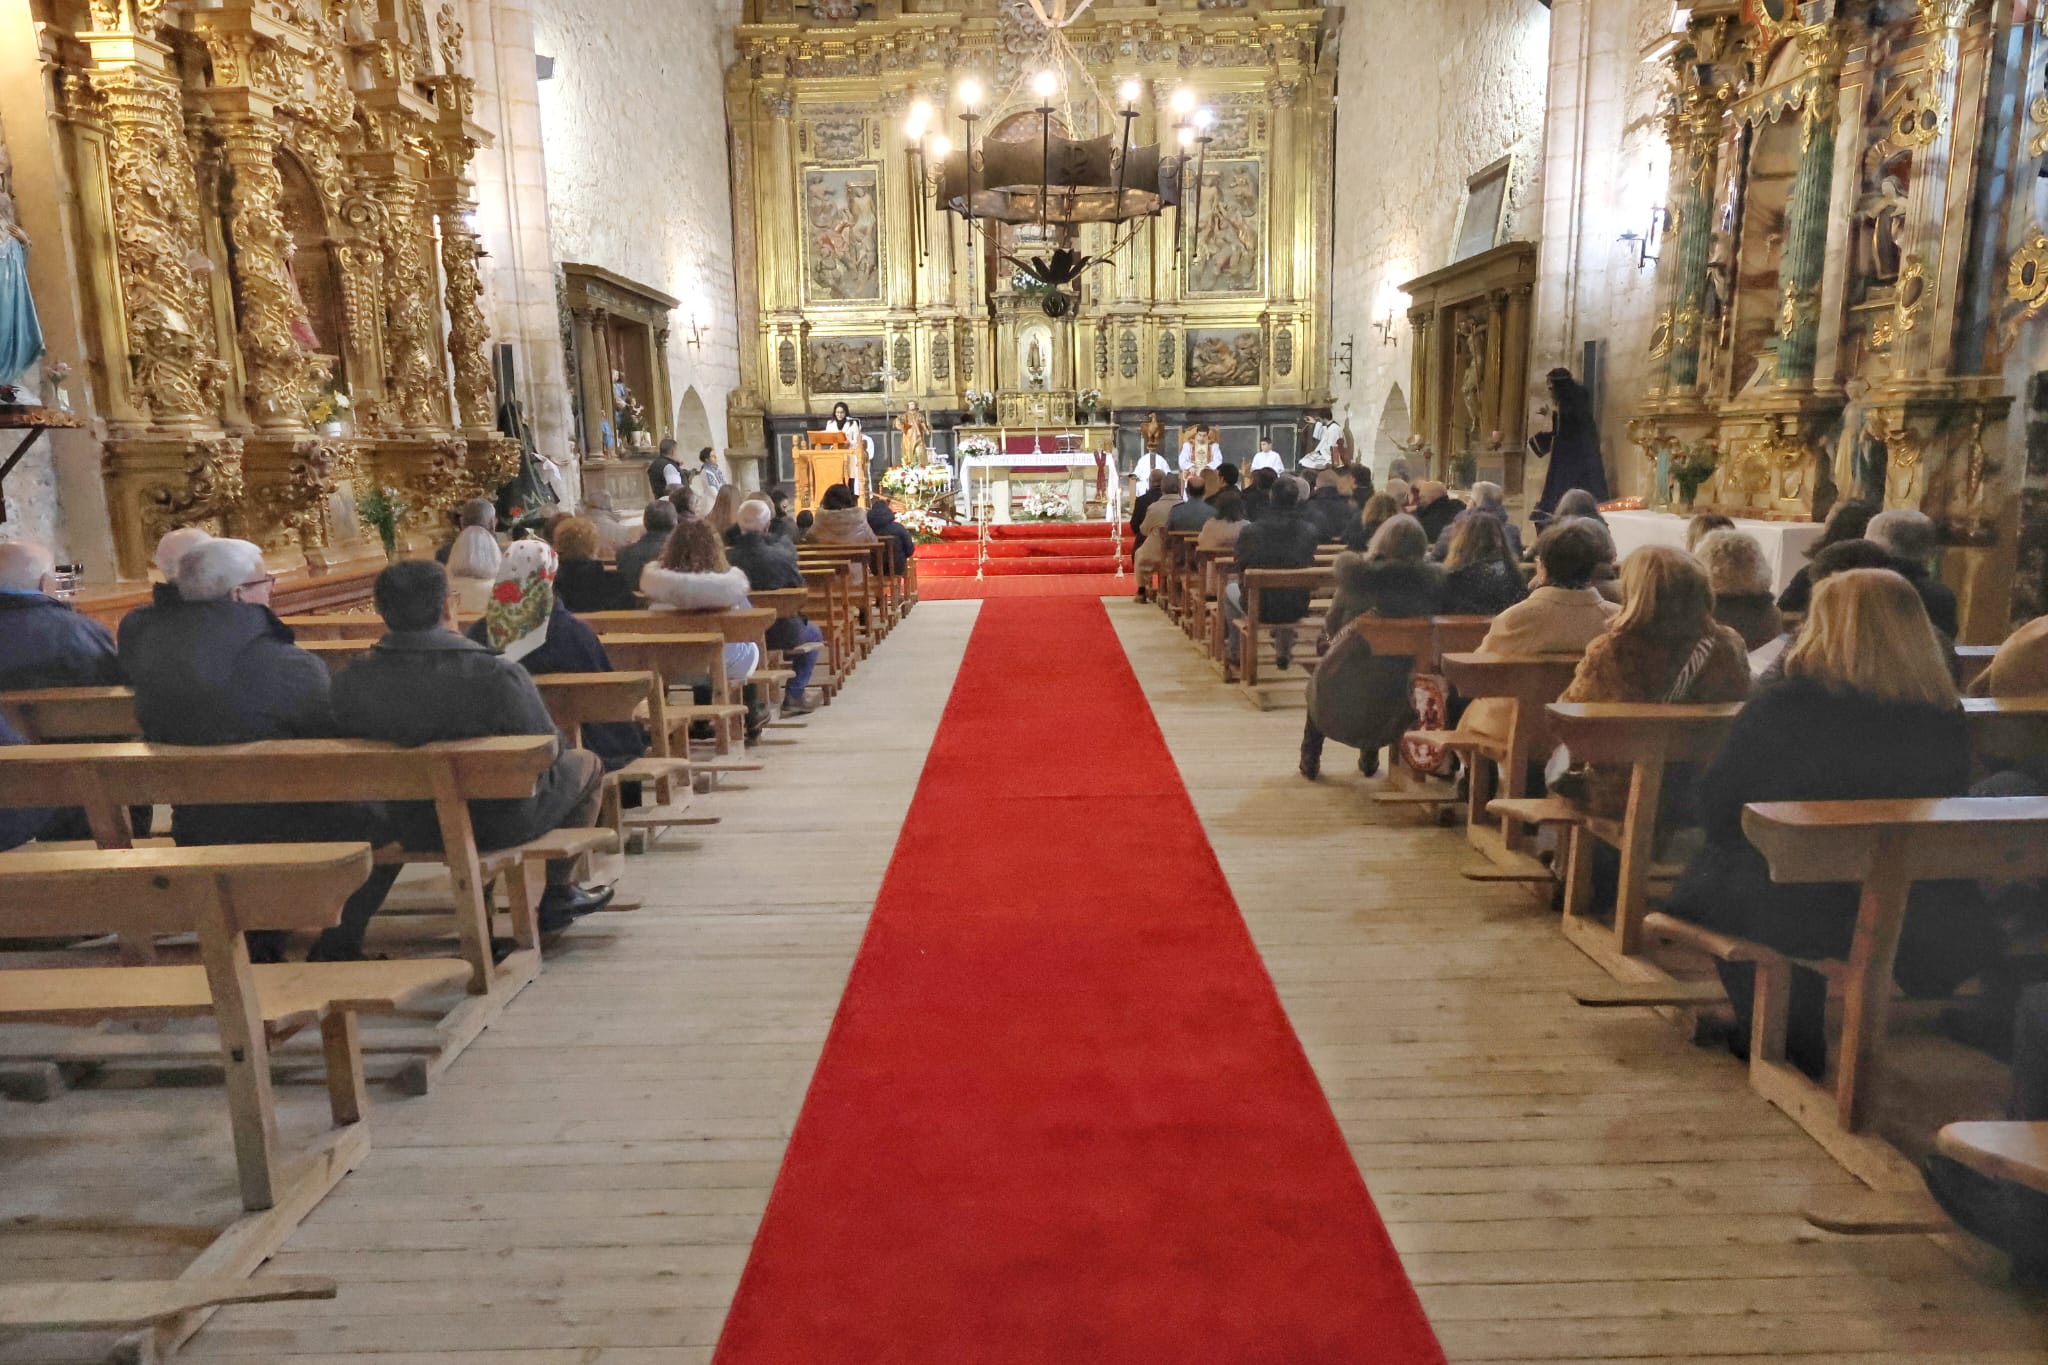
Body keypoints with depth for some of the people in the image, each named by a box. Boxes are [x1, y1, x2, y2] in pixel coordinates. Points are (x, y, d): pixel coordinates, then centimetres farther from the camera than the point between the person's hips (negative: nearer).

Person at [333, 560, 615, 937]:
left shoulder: (349, 683, -14)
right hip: (501, 826, -5)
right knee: (586, 764, 23)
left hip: (412, 831, 5)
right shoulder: (496, 674, -27)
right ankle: (558, 896, 33)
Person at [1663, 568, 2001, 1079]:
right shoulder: (1947, 719, -5)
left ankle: (1784, 1037, 32)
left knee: (1709, 875, 23)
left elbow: (1716, 809, -5)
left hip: (1800, 914, -4)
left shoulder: (1777, 709, -16)